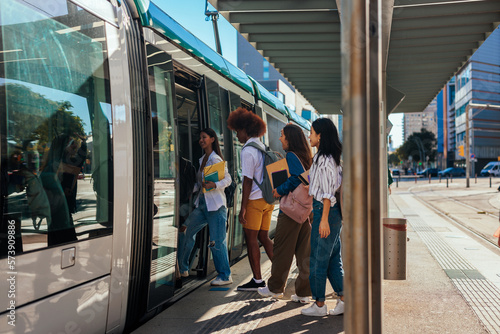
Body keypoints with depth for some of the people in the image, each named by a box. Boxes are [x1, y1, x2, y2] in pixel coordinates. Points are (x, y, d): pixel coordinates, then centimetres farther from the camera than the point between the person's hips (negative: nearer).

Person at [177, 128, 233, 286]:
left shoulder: (215, 159, -9)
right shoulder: (202, 159, 16)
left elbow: (228, 179, -13)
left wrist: (214, 185, -27)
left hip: (216, 204, -9)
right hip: (202, 203, 9)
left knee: (217, 241, -6)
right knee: (186, 231, 10)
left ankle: (225, 276, 7)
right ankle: (182, 268, 24)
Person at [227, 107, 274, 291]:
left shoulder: (248, 151, -12)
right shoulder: (263, 148, 13)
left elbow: (248, 181, -16)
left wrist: (243, 208, -15)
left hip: (255, 200, -8)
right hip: (268, 199, 8)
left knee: (251, 239, 2)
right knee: (263, 237, 15)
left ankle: (257, 280, 8)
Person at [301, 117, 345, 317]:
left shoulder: (324, 159, -16)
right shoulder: (327, 157, 14)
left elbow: (327, 193, -19)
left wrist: (324, 219, -20)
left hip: (326, 211, -10)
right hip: (333, 212, 10)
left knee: (318, 259, 1)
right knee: (333, 258, 13)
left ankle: (319, 304, 12)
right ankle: (344, 299, 18)